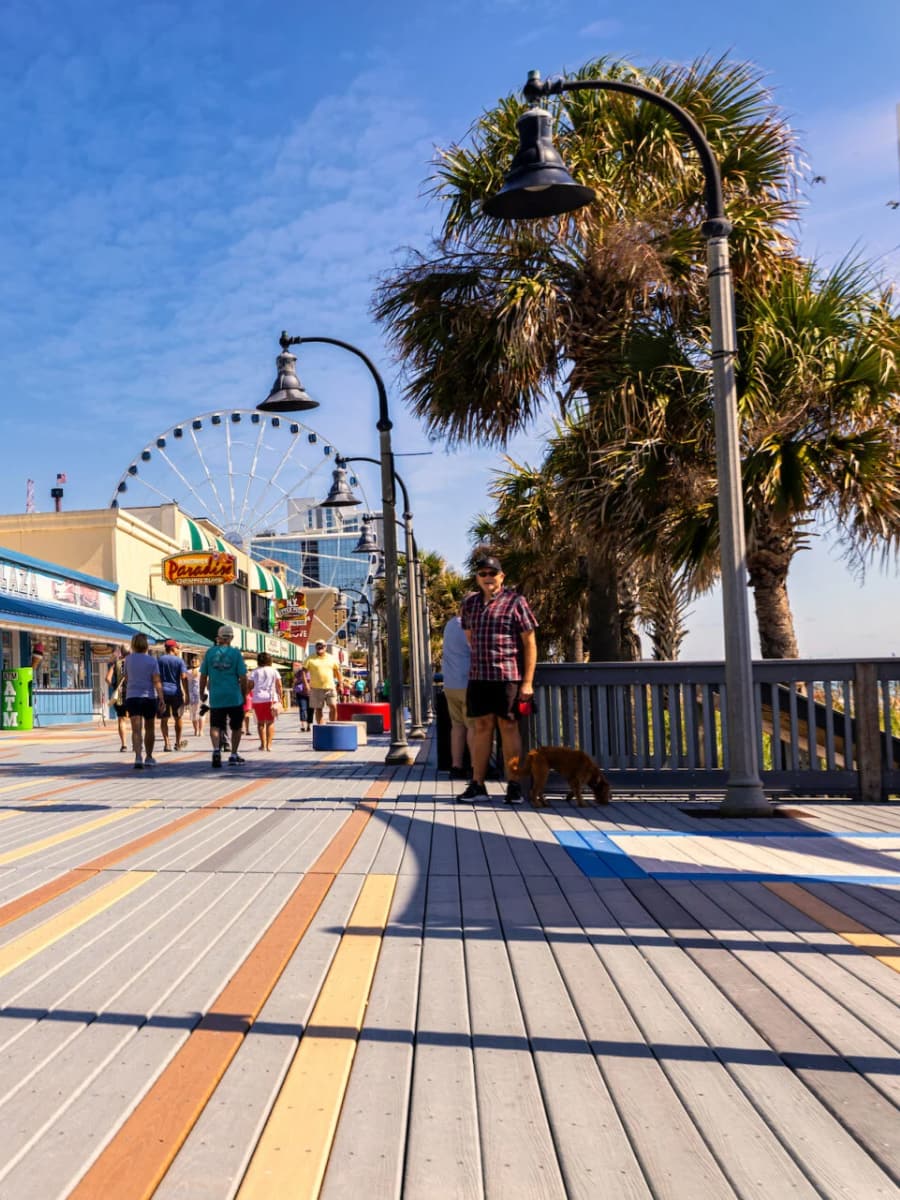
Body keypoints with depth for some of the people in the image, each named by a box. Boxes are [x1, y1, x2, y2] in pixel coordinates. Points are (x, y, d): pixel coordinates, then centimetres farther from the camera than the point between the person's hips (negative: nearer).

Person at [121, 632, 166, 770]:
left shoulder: (128, 659, 3)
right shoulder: (152, 660, -4)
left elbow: (126, 678, 15)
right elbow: (157, 681, -12)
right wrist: (162, 700, -15)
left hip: (132, 697, 1)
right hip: (149, 697, -1)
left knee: (136, 729, -8)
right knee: (149, 728, 15)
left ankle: (138, 757, -27)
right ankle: (149, 757, 25)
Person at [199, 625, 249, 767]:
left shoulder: (210, 652, 3)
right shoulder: (235, 653, -3)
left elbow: (203, 676, 7)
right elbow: (242, 677, -5)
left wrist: (201, 693, 18)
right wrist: (244, 694, 7)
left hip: (215, 697, 1)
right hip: (234, 697, -1)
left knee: (215, 726, 3)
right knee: (237, 726, 15)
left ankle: (216, 750, -21)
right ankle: (233, 755, 16)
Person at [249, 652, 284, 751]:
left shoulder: (255, 672, 8)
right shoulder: (273, 671, 7)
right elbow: (279, 686, 3)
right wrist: (281, 698, 7)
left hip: (258, 699, 0)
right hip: (271, 698, 0)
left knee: (260, 722, 8)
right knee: (270, 722, 5)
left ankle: (263, 744, 2)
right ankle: (269, 744, -4)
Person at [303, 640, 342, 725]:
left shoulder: (332, 658, 10)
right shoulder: (311, 658, 2)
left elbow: (337, 671, 16)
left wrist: (339, 684, 11)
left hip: (330, 687, 1)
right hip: (316, 688, -1)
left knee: (333, 706, -10)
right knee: (318, 709, 4)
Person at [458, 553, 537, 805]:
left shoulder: (515, 602, -4)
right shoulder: (470, 603, 11)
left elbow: (530, 643, -5)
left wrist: (528, 682, -11)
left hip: (508, 676, -4)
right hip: (478, 676, 4)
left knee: (508, 727, -1)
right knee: (482, 727, 7)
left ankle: (514, 786, 6)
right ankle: (477, 784, 11)